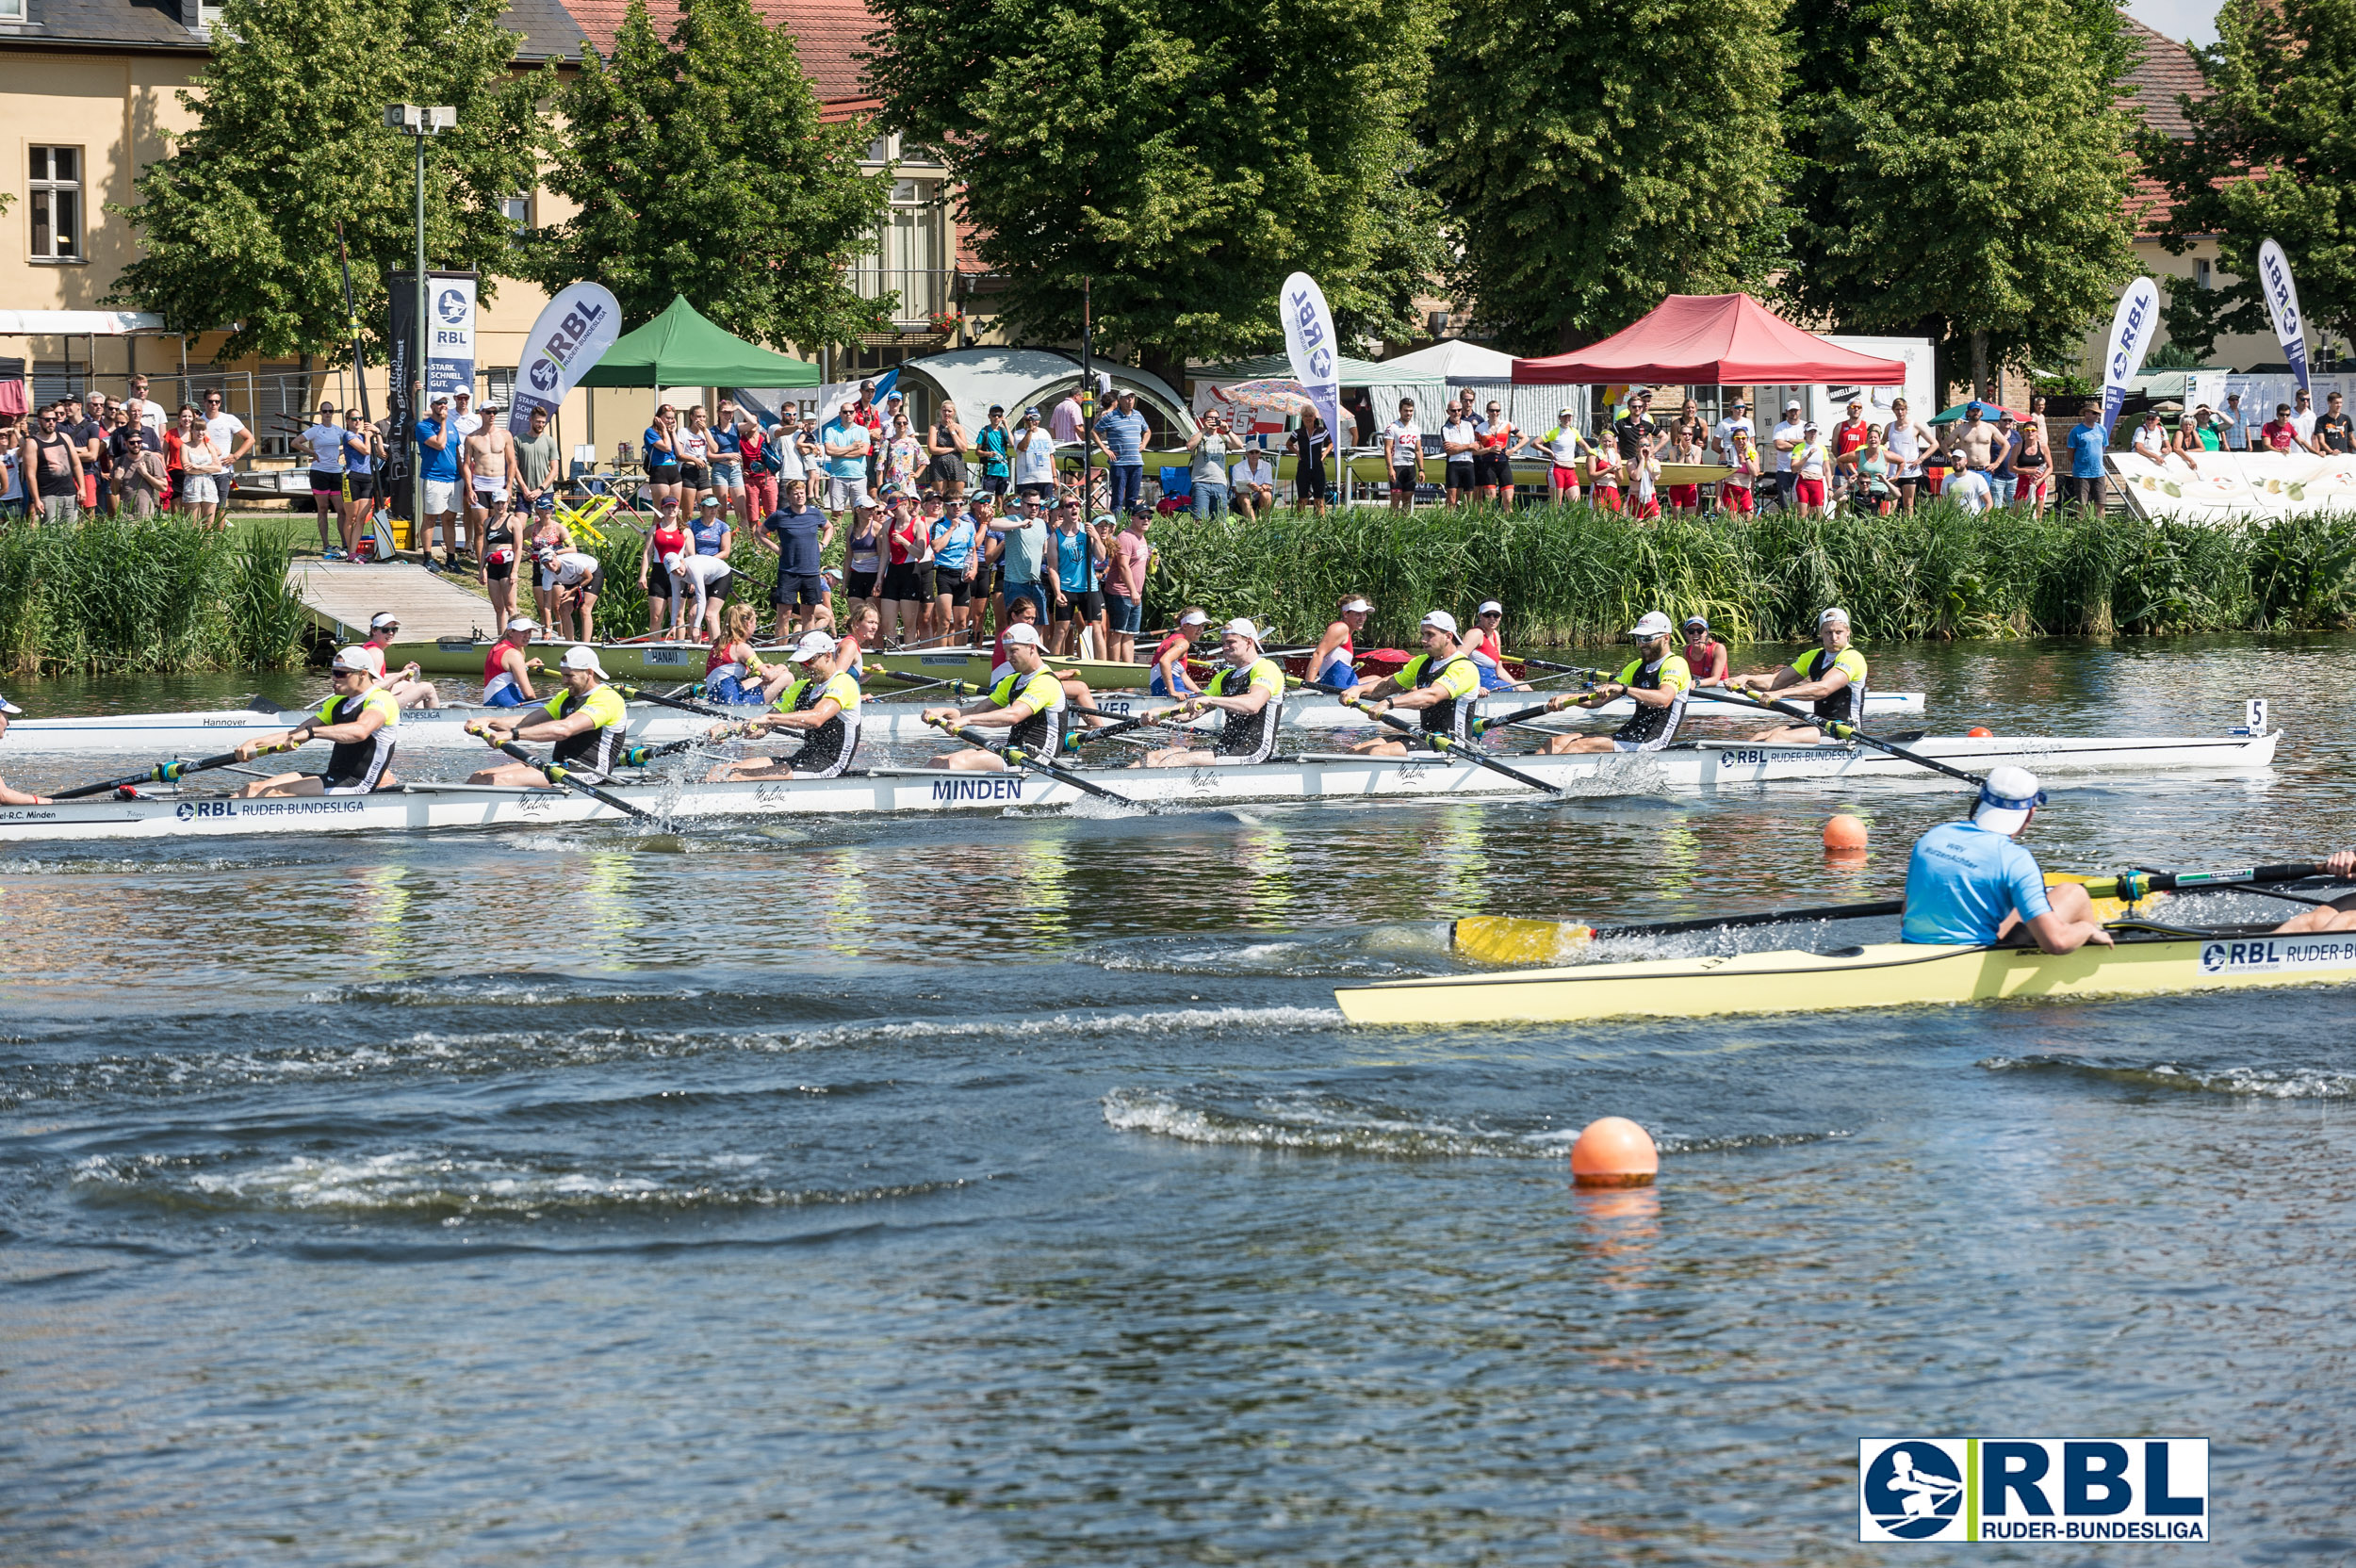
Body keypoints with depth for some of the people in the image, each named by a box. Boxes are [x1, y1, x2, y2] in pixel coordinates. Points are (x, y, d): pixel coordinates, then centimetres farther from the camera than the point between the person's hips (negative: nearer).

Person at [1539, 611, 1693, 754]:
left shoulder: (1675, 664, -7)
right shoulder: (1637, 667, 21)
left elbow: (1664, 699, -29)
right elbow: (1599, 699, 17)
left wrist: (1623, 689, -36)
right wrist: (1568, 698, -1)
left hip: (1652, 741, -9)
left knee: (1581, 745, -26)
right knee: (1555, 742, -2)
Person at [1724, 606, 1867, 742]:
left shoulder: (1852, 658, -11)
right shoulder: (1814, 657, 17)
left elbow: (1823, 689, -27)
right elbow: (1775, 681, 12)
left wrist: (1781, 693, -38)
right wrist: (1747, 679, -8)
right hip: (1821, 725, 8)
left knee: (1779, 738, -27)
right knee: (1763, 736, -12)